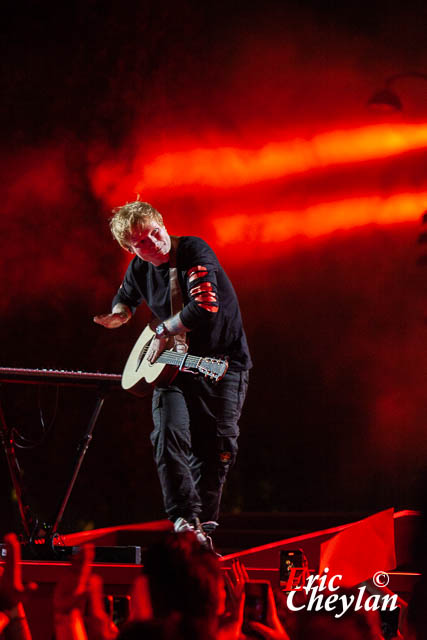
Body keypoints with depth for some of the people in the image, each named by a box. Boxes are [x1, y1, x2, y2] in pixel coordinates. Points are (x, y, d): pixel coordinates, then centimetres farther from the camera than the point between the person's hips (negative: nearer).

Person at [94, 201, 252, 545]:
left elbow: (206, 306, -29)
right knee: (169, 434, -17)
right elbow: (126, 298, 25)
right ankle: (185, 517, -20)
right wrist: (119, 314, 0)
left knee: (217, 447, -1)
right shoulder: (140, 268, 2)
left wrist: (163, 331, -17)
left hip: (223, 361, -4)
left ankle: (204, 522, 15)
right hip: (172, 363, 4)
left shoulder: (194, 251, -17)